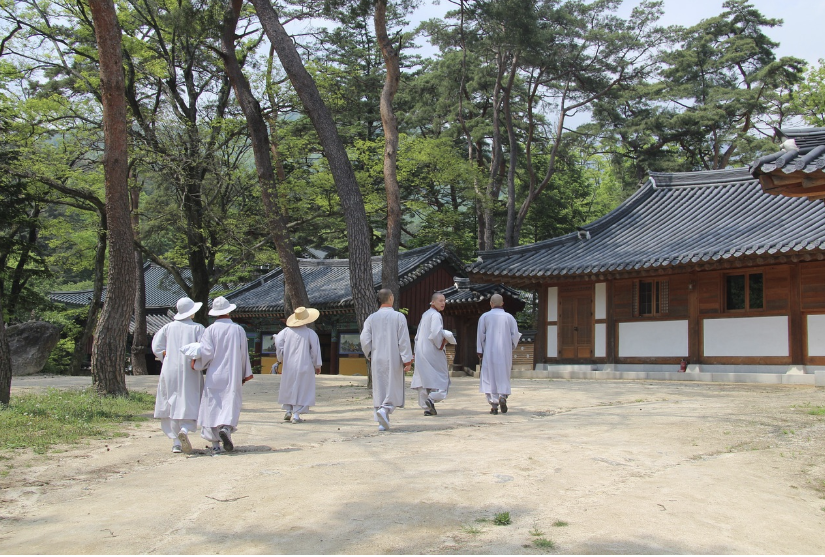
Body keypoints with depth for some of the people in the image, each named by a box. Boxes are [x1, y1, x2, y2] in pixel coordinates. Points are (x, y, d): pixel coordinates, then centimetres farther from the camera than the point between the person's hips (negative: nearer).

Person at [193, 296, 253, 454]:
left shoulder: (211, 329, -3)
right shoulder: (238, 329, 3)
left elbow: (206, 352, -10)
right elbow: (244, 353, 6)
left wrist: (196, 364, 8)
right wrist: (246, 373, 16)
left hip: (214, 376, 0)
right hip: (233, 376, 0)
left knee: (213, 407, 5)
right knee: (231, 405, 4)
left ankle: (215, 444, 3)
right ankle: (226, 428, -25)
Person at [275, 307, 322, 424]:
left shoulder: (287, 331, 1)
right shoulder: (310, 333, -7)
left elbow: (278, 342, -7)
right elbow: (315, 350, -7)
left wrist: (281, 358, 5)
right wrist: (317, 365, 2)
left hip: (288, 365, 3)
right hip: (304, 366, -3)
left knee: (288, 387, 19)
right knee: (301, 389, 2)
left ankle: (288, 411, 20)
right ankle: (296, 415, -2)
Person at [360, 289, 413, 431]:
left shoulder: (371, 318, 2)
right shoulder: (399, 317, -6)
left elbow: (364, 340, 0)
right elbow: (404, 340, -9)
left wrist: (369, 355, 17)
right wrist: (407, 360, -7)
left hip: (377, 360, 3)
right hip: (394, 360, -3)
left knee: (379, 389, 9)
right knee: (393, 389, 6)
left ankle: (382, 423, 9)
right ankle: (384, 409, -20)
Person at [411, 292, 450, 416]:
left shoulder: (425, 315, 15)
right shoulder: (436, 315, -12)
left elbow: (418, 335, 18)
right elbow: (435, 333, -25)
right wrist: (442, 343, -9)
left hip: (421, 352, 8)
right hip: (432, 351, -8)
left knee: (424, 378, 7)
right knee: (441, 378, 3)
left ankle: (427, 408, 7)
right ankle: (432, 399, -17)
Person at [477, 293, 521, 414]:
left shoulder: (484, 317, -1)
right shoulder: (509, 317, 2)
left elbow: (480, 335, -2)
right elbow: (515, 335, 1)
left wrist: (480, 351, 4)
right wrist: (512, 347, 17)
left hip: (490, 352, -1)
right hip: (505, 353, 1)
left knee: (490, 377, 2)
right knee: (504, 376, 13)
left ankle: (494, 405, -4)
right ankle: (503, 396, -11)